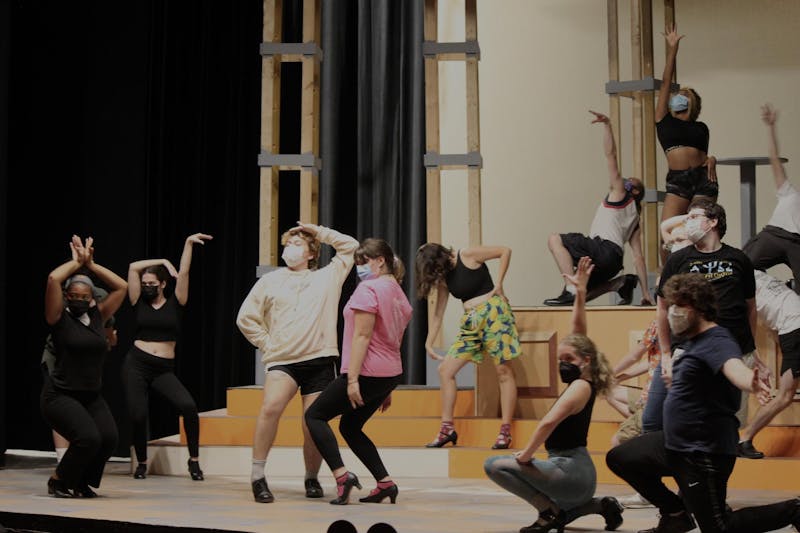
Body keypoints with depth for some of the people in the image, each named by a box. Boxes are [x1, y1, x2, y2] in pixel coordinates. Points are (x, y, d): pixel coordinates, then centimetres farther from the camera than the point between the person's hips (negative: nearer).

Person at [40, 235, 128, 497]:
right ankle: (58, 481, 1)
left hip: (92, 396, 6)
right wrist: (76, 262, -4)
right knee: (88, 438, -26)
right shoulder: (60, 318, -5)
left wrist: (90, 264, 6)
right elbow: (53, 279, -19)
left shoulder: (97, 316, 9)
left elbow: (121, 286, 10)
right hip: (60, 395, -5)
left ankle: (81, 482, 8)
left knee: (109, 438, -19)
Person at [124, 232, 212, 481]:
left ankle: (194, 460, -8)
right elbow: (133, 267, 3)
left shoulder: (175, 303, 5)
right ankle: (141, 463, 20)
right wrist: (163, 261, 7)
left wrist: (188, 244, -8)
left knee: (188, 406, -22)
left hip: (164, 369, -1)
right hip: (136, 365, 1)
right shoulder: (139, 303, 7)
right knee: (138, 416, -5)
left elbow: (183, 273, -4)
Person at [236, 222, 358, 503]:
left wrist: (318, 231, 15)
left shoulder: (327, 278, 16)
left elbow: (350, 246, 15)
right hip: (282, 360, -1)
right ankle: (257, 476, -20)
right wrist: (267, 343, 7)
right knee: (271, 407, -28)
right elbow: (245, 318, 17)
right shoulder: (270, 281, 16)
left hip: (320, 360, 1)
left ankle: (312, 478, 24)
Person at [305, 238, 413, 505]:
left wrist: (352, 379, -20)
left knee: (314, 415, 3)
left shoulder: (368, 289, -12)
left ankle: (341, 474, -12)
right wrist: (387, 390, 24)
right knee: (350, 427, 20)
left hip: (368, 372, -9)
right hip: (391, 373, 9)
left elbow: (362, 336, -19)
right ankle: (385, 483, 12)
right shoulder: (399, 294, 16)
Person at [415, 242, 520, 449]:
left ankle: (505, 432, -5)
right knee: (445, 370, 1)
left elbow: (505, 251, -7)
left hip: (493, 310, -7)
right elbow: (438, 314, 13)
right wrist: (428, 344, 10)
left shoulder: (467, 255, -7)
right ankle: (447, 428, 6)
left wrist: (498, 285, -10)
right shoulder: (443, 279, 10)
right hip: (470, 321, 7)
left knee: (503, 370, -7)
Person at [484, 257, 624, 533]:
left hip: (571, 472, -10)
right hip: (574, 471, 10)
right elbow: (578, 335, 13)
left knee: (495, 465, -13)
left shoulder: (581, 386, -15)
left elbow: (548, 422, -30)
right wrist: (580, 292, 11)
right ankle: (600, 506, 15)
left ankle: (551, 510, -10)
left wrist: (526, 455, -19)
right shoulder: (582, 382, 9)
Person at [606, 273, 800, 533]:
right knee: (618, 458, 18)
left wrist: (751, 383, -67)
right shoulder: (691, 341, 7)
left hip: (704, 453, -10)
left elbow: (733, 367, -47)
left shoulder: (717, 343, -22)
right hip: (674, 444, 10)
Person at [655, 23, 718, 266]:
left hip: (703, 179, 1)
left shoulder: (701, 128, 17)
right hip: (677, 181, -1)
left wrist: (712, 160, -3)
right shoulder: (664, 120, 12)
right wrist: (672, 49, 7)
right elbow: (666, 83, 9)